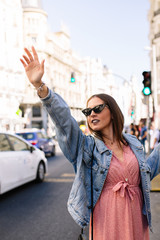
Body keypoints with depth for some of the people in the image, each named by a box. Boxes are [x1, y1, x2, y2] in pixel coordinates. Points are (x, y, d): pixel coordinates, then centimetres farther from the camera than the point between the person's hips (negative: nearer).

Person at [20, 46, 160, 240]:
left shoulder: (133, 143, 5)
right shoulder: (87, 146, -5)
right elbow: (62, 117, -21)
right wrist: (39, 86, -34)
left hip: (137, 218, 3)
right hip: (106, 221, -3)